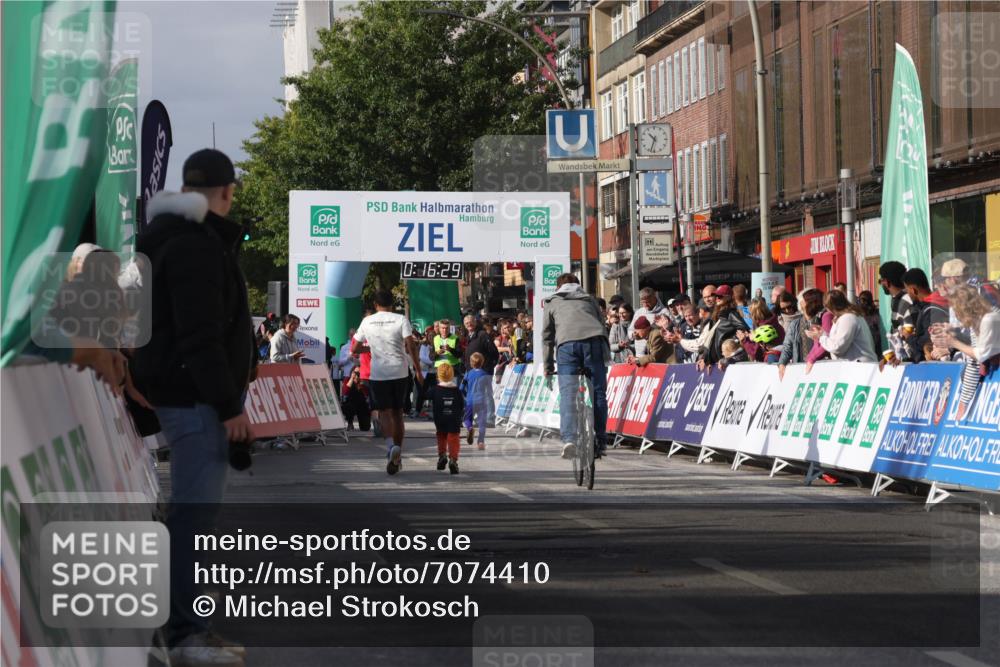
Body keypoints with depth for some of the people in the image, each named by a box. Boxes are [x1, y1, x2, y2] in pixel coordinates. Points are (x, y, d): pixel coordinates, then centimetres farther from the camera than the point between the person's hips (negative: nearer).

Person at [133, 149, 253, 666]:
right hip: (195, 396, -11)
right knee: (194, 511, -10)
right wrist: (229, 405, -22)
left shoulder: (178, 237, 18)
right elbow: (201, 335, -22)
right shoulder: (195, 246, -16)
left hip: (189, 394, 11)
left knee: (194, 509, 14)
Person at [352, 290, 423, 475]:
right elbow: (410, 346, -10)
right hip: (399, 371, 1)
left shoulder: (367, 322, 3)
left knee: (384, 411, 1)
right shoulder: (401, 320, -2)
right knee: (397, 412, 12)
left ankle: (391, 443, -27)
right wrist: (418, 371, -4)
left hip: (378, 373, 0)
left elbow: (355, 348, 9)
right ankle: (397, 456, 14)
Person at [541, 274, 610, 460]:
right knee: (598, 392, 6)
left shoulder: (552, 302, 28)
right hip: (594, 340, 1)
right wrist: (606, 355, 28)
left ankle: (568, 438, -23)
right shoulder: (589, 299, 33)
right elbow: (602, 325, 27)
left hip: (567, 344, -1)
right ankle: (599, 441, 4)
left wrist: (548, 366, 28)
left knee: (567, 394, -6)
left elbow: (547, 336, 25)